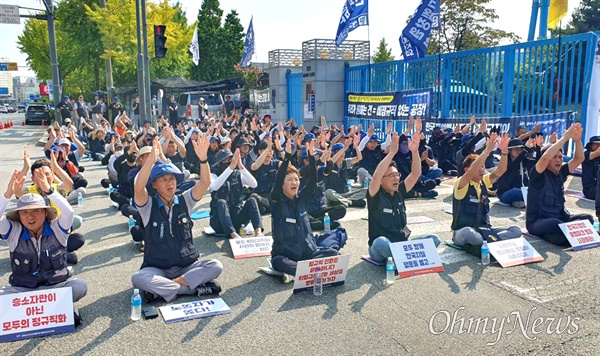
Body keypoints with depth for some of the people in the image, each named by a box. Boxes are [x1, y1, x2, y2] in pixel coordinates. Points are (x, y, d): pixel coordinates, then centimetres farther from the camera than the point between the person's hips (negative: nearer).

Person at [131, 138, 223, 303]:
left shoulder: (184, 201, 3)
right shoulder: (148, 206, -4)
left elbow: (205, 182, -12)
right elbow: (138, 188, -26)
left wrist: (203, 158, -30)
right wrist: (152, 159, -39)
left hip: (187, 266, 2)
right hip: (156, 269, -2)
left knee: (215, 266, -23)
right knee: (138, 278, -33)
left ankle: (160, 288, -20)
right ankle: (196, 287, -24)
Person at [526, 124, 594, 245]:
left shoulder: (561, 173, 8)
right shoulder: (538, 174, -11)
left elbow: (579, 159, 2)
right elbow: (545, 157, -30)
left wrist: (577, 140, -16)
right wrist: (564, 138, -27)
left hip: (559, 218, 6)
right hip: (537, 222, -6)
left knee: (587, 218, -15)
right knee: (556, 224, -37)